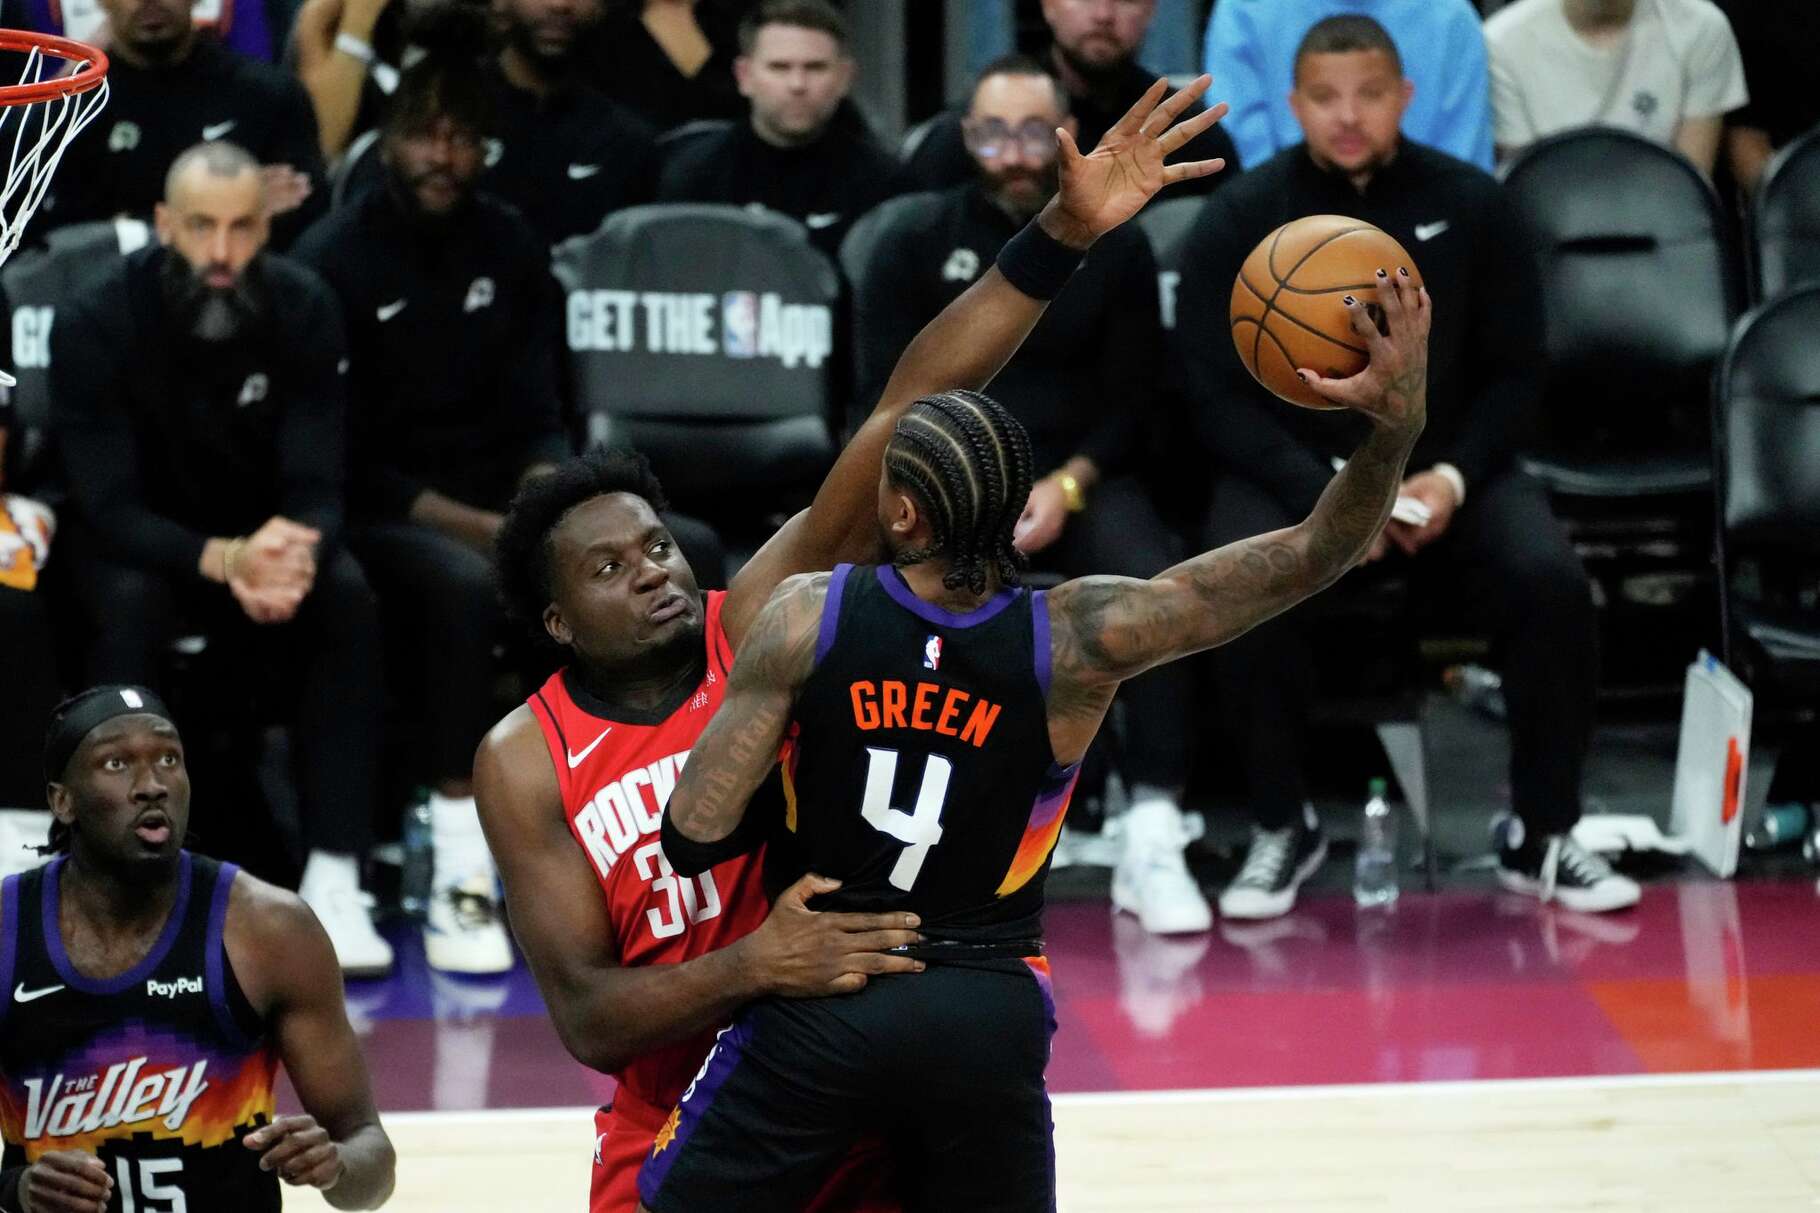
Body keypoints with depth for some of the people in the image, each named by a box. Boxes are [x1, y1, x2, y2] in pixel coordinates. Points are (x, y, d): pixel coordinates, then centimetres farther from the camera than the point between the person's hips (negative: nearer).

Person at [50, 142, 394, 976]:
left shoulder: (303, 310, -14)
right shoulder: (97, 322, -22)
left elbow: (318, 486, -17)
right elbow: (108, 509, -27)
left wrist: (295, 548, -42)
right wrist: (220, 561, -45)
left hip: (262, 534, 2)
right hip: (134, 543, -2)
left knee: (348, 596, -28)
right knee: (129, 604, -36)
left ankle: (333, 879, -29)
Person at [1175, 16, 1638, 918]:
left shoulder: (1468, 204, 0)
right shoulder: (1240, 219, -4)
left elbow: (1515, 372, 5)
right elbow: (1216, 394, -5)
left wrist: (1454, 477, -14)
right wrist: (1325, 494, -19)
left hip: (1444, 466, 1)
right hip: (1288, 471, -1)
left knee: (1551, 582, -26)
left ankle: (1542, 836, -8)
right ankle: (1283, 827, -10)